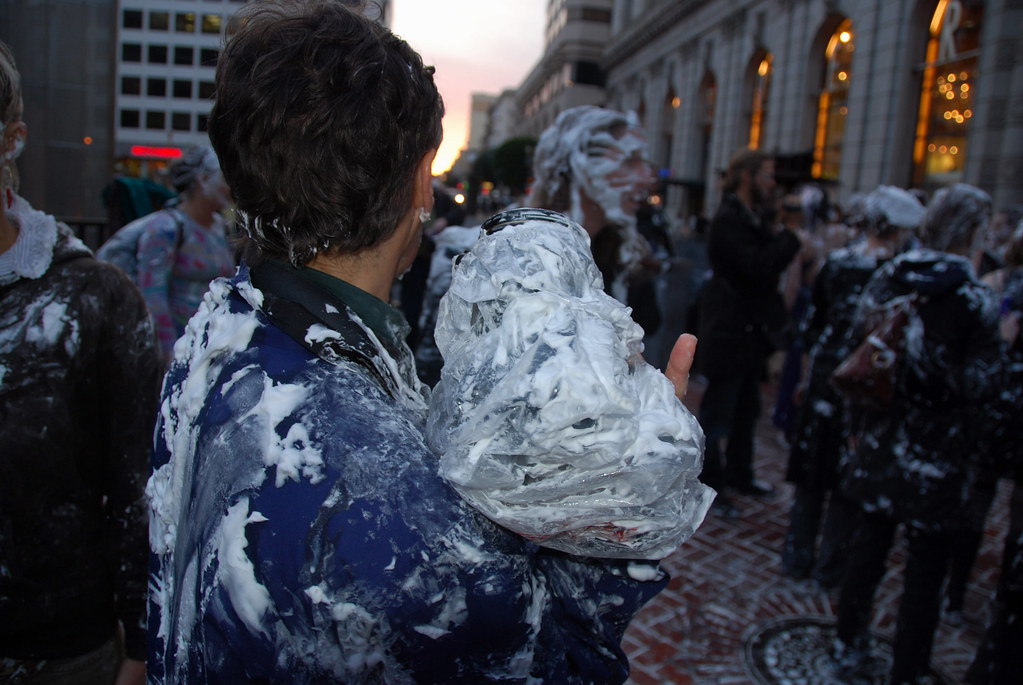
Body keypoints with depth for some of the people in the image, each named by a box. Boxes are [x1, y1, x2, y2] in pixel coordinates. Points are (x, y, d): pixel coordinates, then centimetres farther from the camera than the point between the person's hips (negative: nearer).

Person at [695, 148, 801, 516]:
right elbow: (758, 267, -26)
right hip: (731, 330, -10)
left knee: (746, 408, 19)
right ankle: (708, 484, 9)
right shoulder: (728, 220, -16)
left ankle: (738, 473, 33)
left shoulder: (752, 218, 15)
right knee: (719, 411, -1)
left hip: (750, 330, 10)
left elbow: (767, 265, 13)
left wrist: (778, 237, -3)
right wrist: (788, 237, -13)